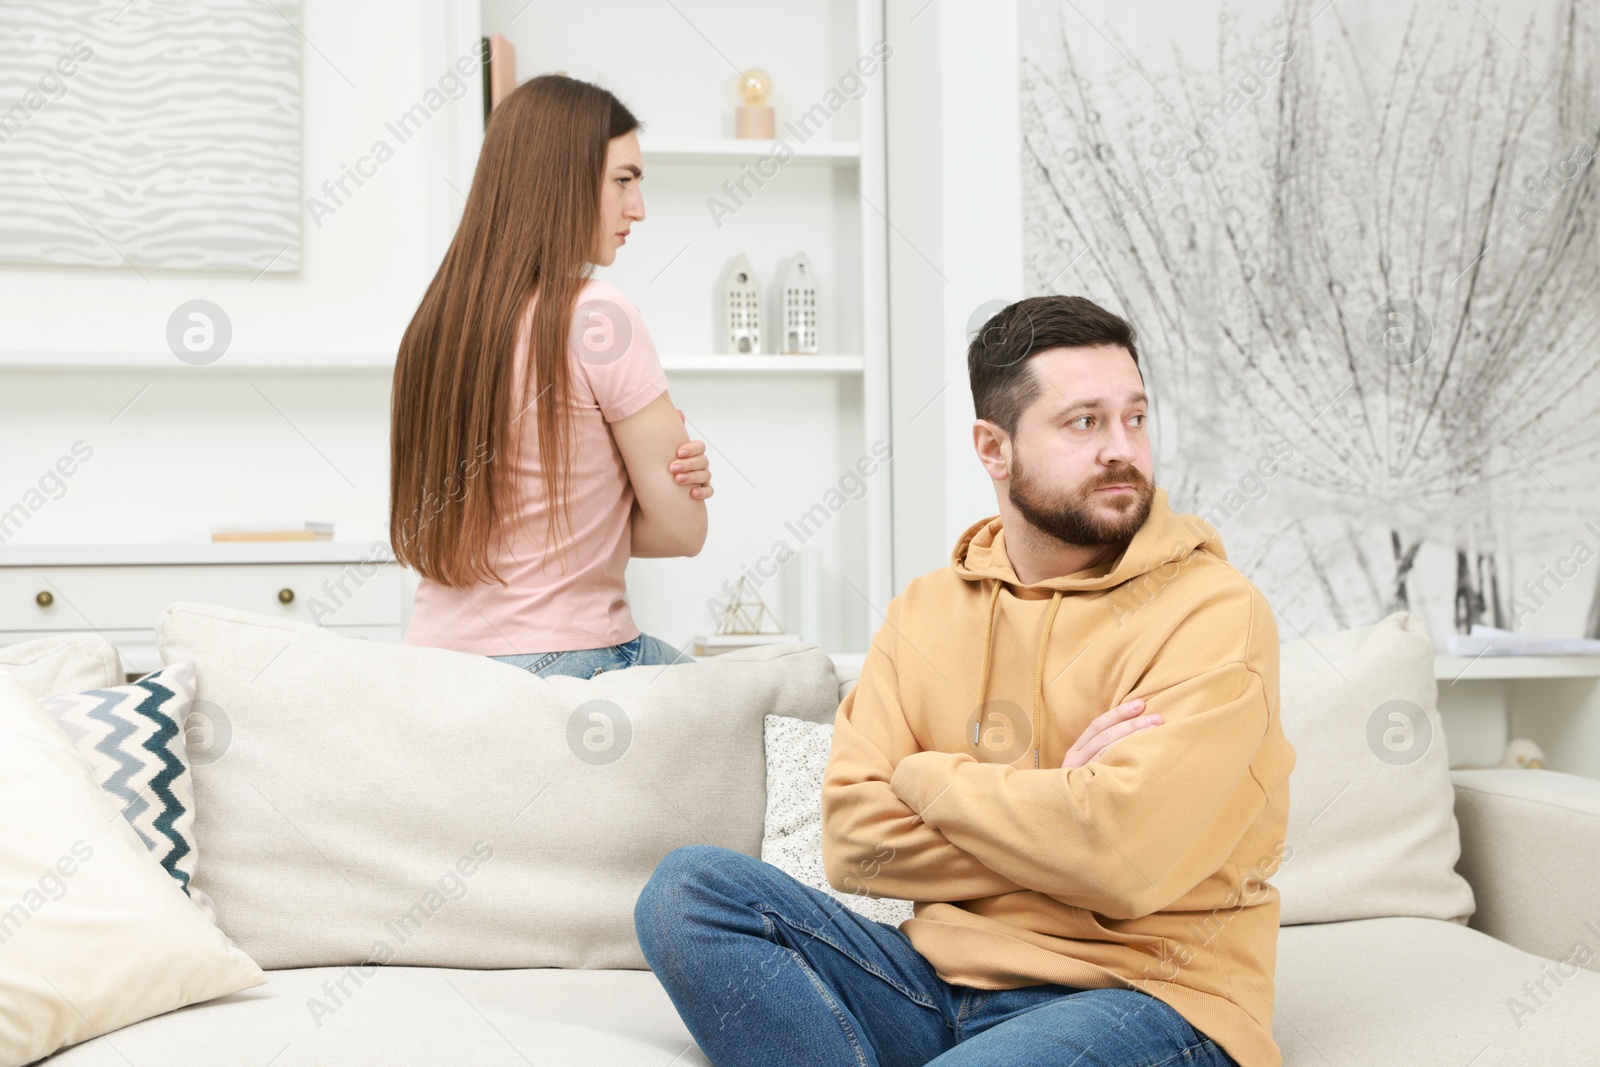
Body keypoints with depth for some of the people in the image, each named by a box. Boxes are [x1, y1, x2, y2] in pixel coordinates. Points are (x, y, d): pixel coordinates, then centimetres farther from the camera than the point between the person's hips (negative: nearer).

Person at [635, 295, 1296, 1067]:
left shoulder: (1213, 612, -7)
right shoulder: (925, 612, 10)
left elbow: (1124, 855, -22)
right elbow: (853, 838, 0)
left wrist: (930, 777, -5)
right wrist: (1048, 808, -12)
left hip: (1146, 996, -6)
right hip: (942, 977, 7)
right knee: (689, 888, -14)